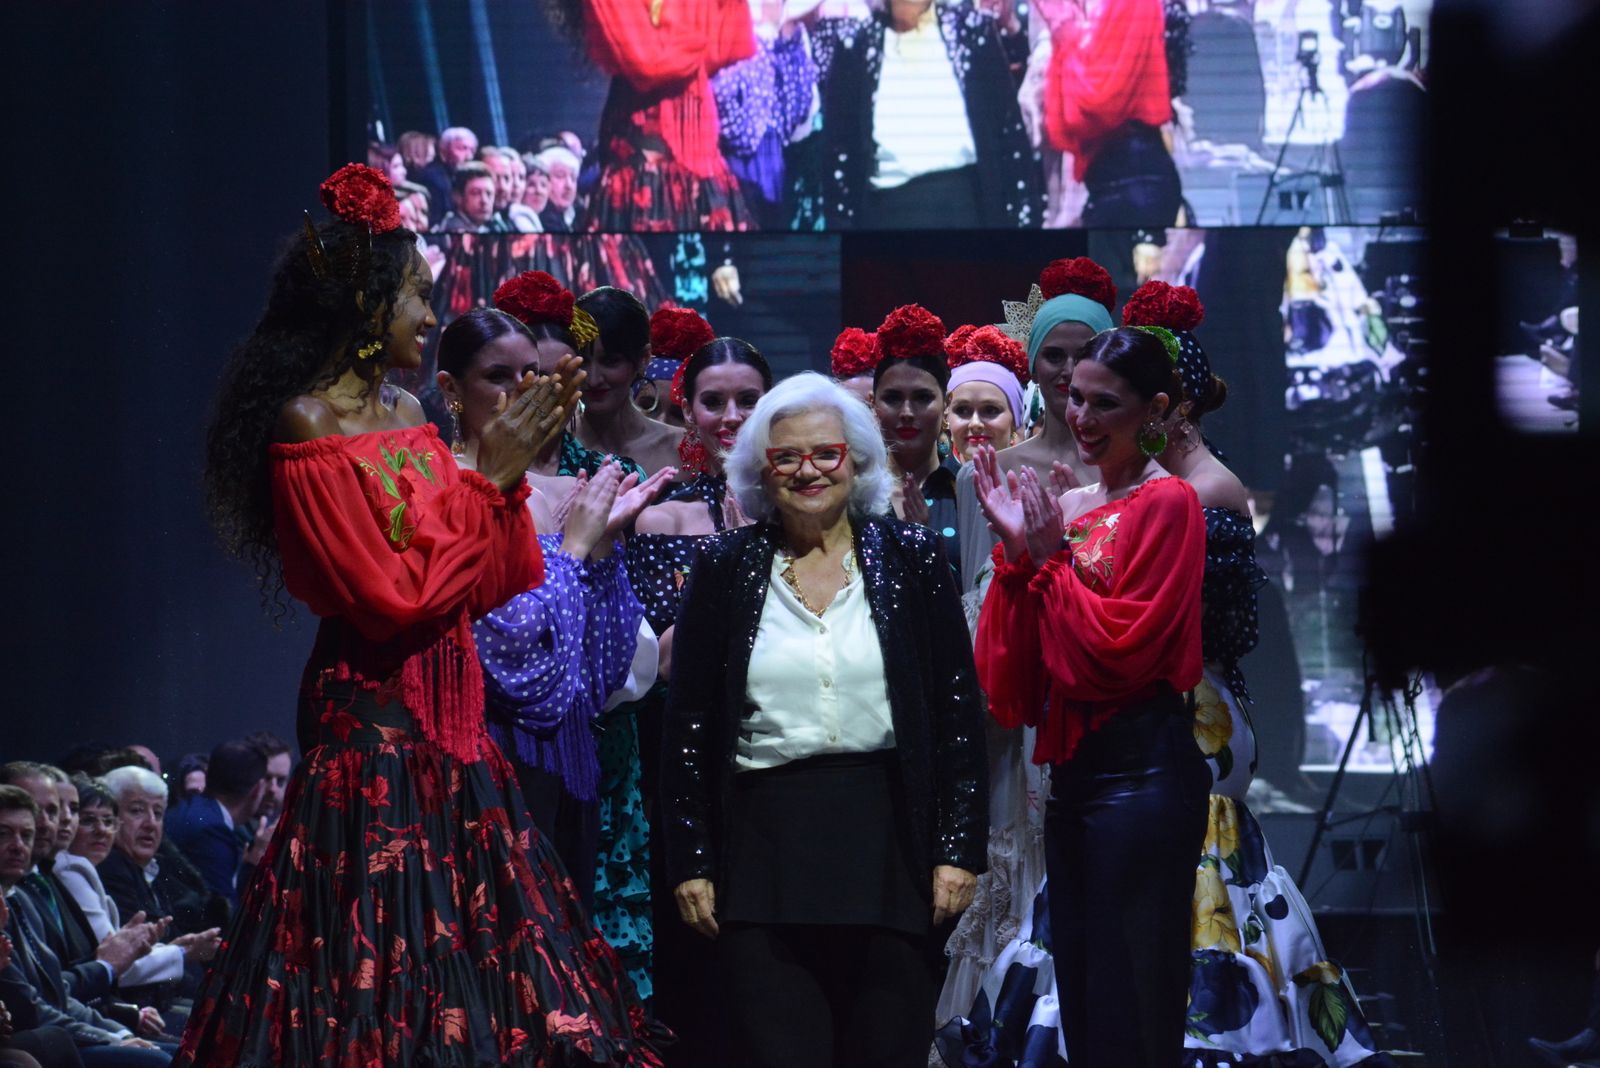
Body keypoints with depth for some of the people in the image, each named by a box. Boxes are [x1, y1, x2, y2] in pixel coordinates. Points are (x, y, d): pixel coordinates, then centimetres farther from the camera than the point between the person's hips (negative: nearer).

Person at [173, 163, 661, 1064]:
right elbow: (394, 600, -17)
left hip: (448, 721, 8)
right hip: (375, 722, -8)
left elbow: (495, 583, 12)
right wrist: (487, 478, -12)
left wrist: (515, 462, 3)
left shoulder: (405, 415, 11)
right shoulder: (310, 428, -11)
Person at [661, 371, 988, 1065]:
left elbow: (958, 710, 4)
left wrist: (958, 849, -2)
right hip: (762, 846, 0)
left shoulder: (911, 558, 5)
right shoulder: (724, 569, 6)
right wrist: (690, 862, 2)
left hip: (887, 841, 0)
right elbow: (688, 724, 7)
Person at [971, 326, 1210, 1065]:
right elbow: (1008, 672, 8)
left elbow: (1121, 646, -14)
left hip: (1142, 773, -8)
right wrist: (1017, 555, -3)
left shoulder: (1167, 504, -8)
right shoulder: (1066, 510, 12)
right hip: (1072, 768, 8)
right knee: (1079, 999, 12)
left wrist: (1050, 562, -8)